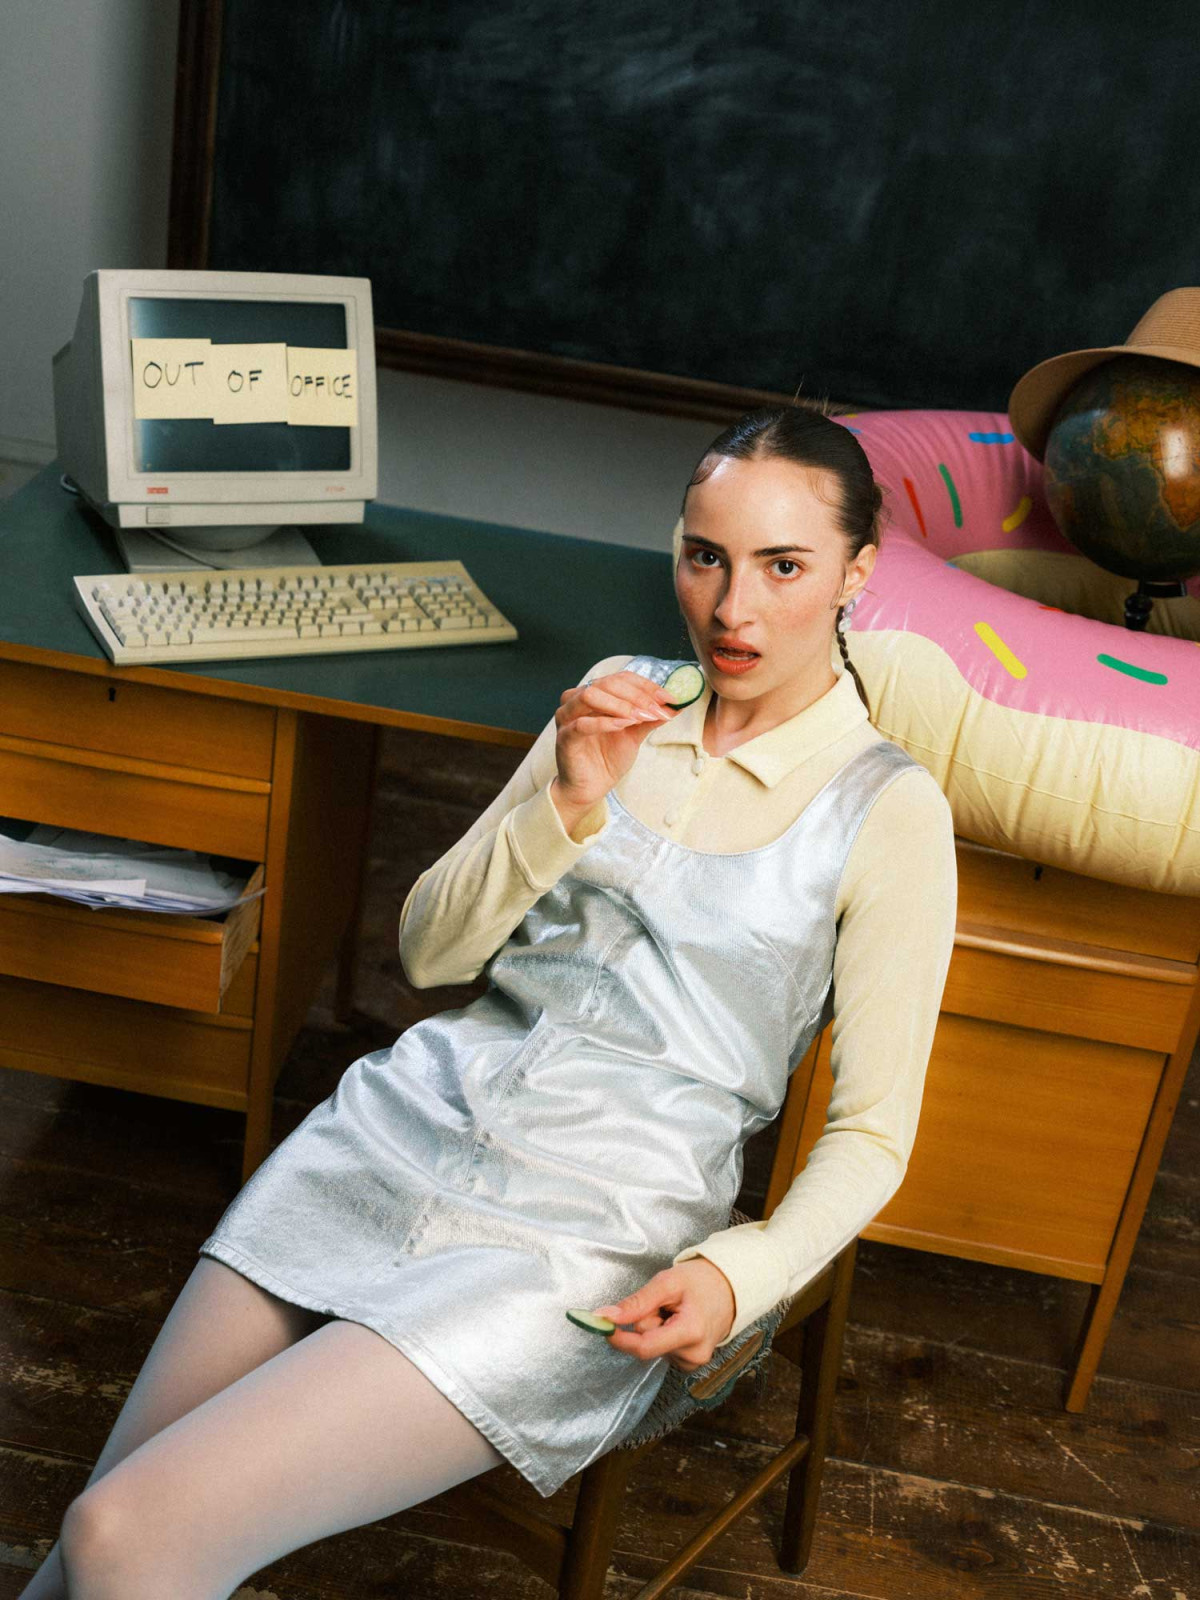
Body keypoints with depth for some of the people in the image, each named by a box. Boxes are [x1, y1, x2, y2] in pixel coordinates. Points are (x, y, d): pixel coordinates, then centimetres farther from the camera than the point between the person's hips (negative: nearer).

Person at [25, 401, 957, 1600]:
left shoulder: (888, 810, -5)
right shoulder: (620, 699, 10)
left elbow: (869, 1135, -1)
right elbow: (430, 950, 8)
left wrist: (737, 1275, -19)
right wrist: (567, 805, -9)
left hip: (587, 1231, -4)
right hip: (415, 1114, 5)